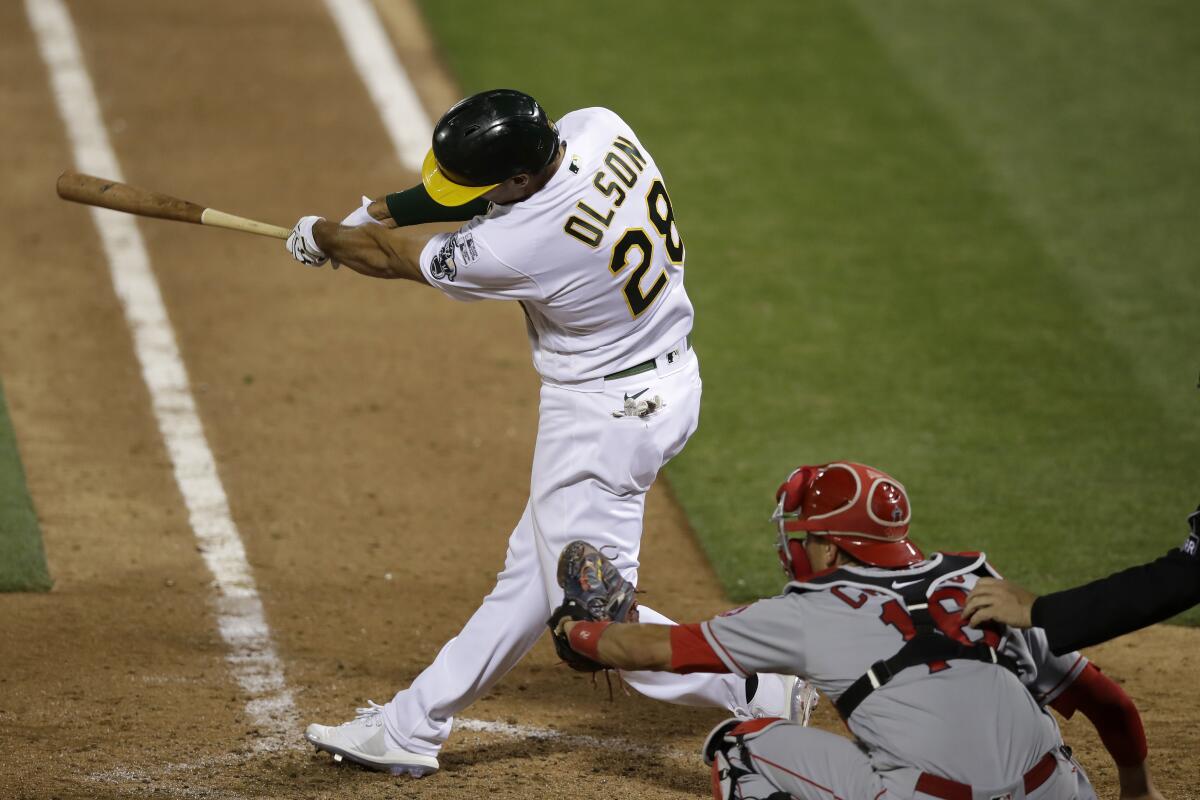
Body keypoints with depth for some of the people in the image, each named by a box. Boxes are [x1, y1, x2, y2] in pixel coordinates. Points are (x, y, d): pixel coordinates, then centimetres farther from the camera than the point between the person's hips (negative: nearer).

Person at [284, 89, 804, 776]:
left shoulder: (524, 247, -31)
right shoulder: (599, 127, -11)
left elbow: (393, 257, -12)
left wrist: (319, 237, 7)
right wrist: (388, 207, 7)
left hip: (605, 413, -10)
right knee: (531, 576, 16)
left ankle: (758, 693, -3)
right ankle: (411, 728, 25)